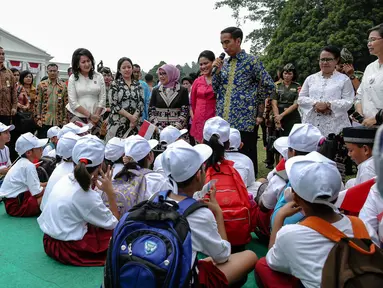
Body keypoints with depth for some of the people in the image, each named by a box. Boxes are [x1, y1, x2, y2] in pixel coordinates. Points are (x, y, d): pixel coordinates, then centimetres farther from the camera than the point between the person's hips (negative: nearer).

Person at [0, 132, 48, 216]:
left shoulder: (23, 162, 9)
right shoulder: (29, 166, -19)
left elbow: (33, 185, 17)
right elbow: (37, 193, -20)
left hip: (15, 198, 10)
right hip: (15, 205, -10)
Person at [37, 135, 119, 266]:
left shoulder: (64, 179, -2)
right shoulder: (88, 196, -24)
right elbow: (114, 224, -11)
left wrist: (91, 183, 7)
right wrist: (110, 192, -12)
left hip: (50, 241, 8)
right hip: (67, 248, -8)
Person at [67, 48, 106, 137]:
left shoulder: (98, 77, 4)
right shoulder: (73, 78, -1)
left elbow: (102, 99, 2)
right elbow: (73, 102, -7)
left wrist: (96, 115, -7)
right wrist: (89, 115, -12)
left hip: (95, 116, 2)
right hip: (77, 115, -1)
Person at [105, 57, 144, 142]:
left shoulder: (138, 85, 12)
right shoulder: (115, 84, 2)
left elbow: (141, 103, 6)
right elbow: (114, 105, -6)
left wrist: (135, 117, -10)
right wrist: (130, 116, -13)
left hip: (134, 123, 3)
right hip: (118, 123, -2)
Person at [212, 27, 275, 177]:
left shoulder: (252, 61, -2)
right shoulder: (224, 64, 15)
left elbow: (269, 86, -1)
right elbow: (215, 89, 13)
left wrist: (258, 109, 4)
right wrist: (217, 71, 0)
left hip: (244, 122, -6)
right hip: (223, 122, 6)